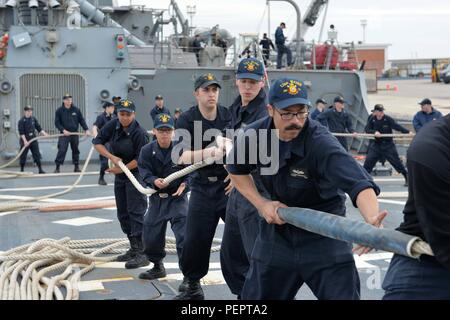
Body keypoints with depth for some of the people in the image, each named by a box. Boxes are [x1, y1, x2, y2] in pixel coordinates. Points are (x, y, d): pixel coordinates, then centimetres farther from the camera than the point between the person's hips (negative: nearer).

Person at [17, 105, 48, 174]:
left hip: (33, 139, 4)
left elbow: (39, 128, 10)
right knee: (23, 156, 2)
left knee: (37, 155, 2)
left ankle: (40, 169, 5)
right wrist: (25, 141, -21)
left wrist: (44, 134, -3)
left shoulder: (34, 119, 6)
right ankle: (22, 170, 13)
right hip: (25, 140, -4)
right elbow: (21, 132, -13)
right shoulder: (22, 121, -9)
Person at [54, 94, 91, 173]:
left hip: (75, 134, 3)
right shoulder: (59, 111, -1)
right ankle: (57, 167, -7)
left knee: (75, 150, 9)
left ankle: (76, 167, 19)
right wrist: (63, 130, -15)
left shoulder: (76, 110, 4)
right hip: (64, 134, -3)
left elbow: (82, 120, 7)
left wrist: (86, 130, -3)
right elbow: (57, 123, -2)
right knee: (62, 150, -11)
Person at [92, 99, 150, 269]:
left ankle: (142, 253, -13)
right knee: (123, 214, 13)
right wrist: (112, 157, -14)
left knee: (136, 213, -13)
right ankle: (134, 248, 24)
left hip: (136, 174, -8)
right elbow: (97, 142, -1)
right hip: (119, 175, 8)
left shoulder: (139, 133, -21)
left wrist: (120, 169, -15)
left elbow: (139, 159, -20)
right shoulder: (113, 125, -4)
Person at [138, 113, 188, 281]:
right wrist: (154, 180, -29)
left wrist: (184, 184, -23)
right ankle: (158, 267, 36)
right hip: (156, 198, 4)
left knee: (184, 235, -14)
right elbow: (144, 171, -9)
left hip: (177, 197, -4)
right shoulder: (147, 150, -4)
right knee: (150, 234, 13)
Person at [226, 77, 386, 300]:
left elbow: (358, 183, -42)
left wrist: (372, 220, -62)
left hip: (324, 233, -4)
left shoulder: (321, 143, -28)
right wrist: (261, 204, -5)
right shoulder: (254, 135, -12)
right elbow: (236, 170, 9)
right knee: (256, 294, 15)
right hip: (277, 228, 4)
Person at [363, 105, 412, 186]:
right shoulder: (372, 120, -2)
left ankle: (407, 177, 4)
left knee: (396, 161, -4)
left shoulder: (388, 119, -13)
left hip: (388, 144, -3)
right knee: (369, 160, -2)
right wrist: (374, 132, -28)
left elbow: (397, 126, -22)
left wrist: (408, 132, -34)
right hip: (376, 144, 3)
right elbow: (367, 129, -8)